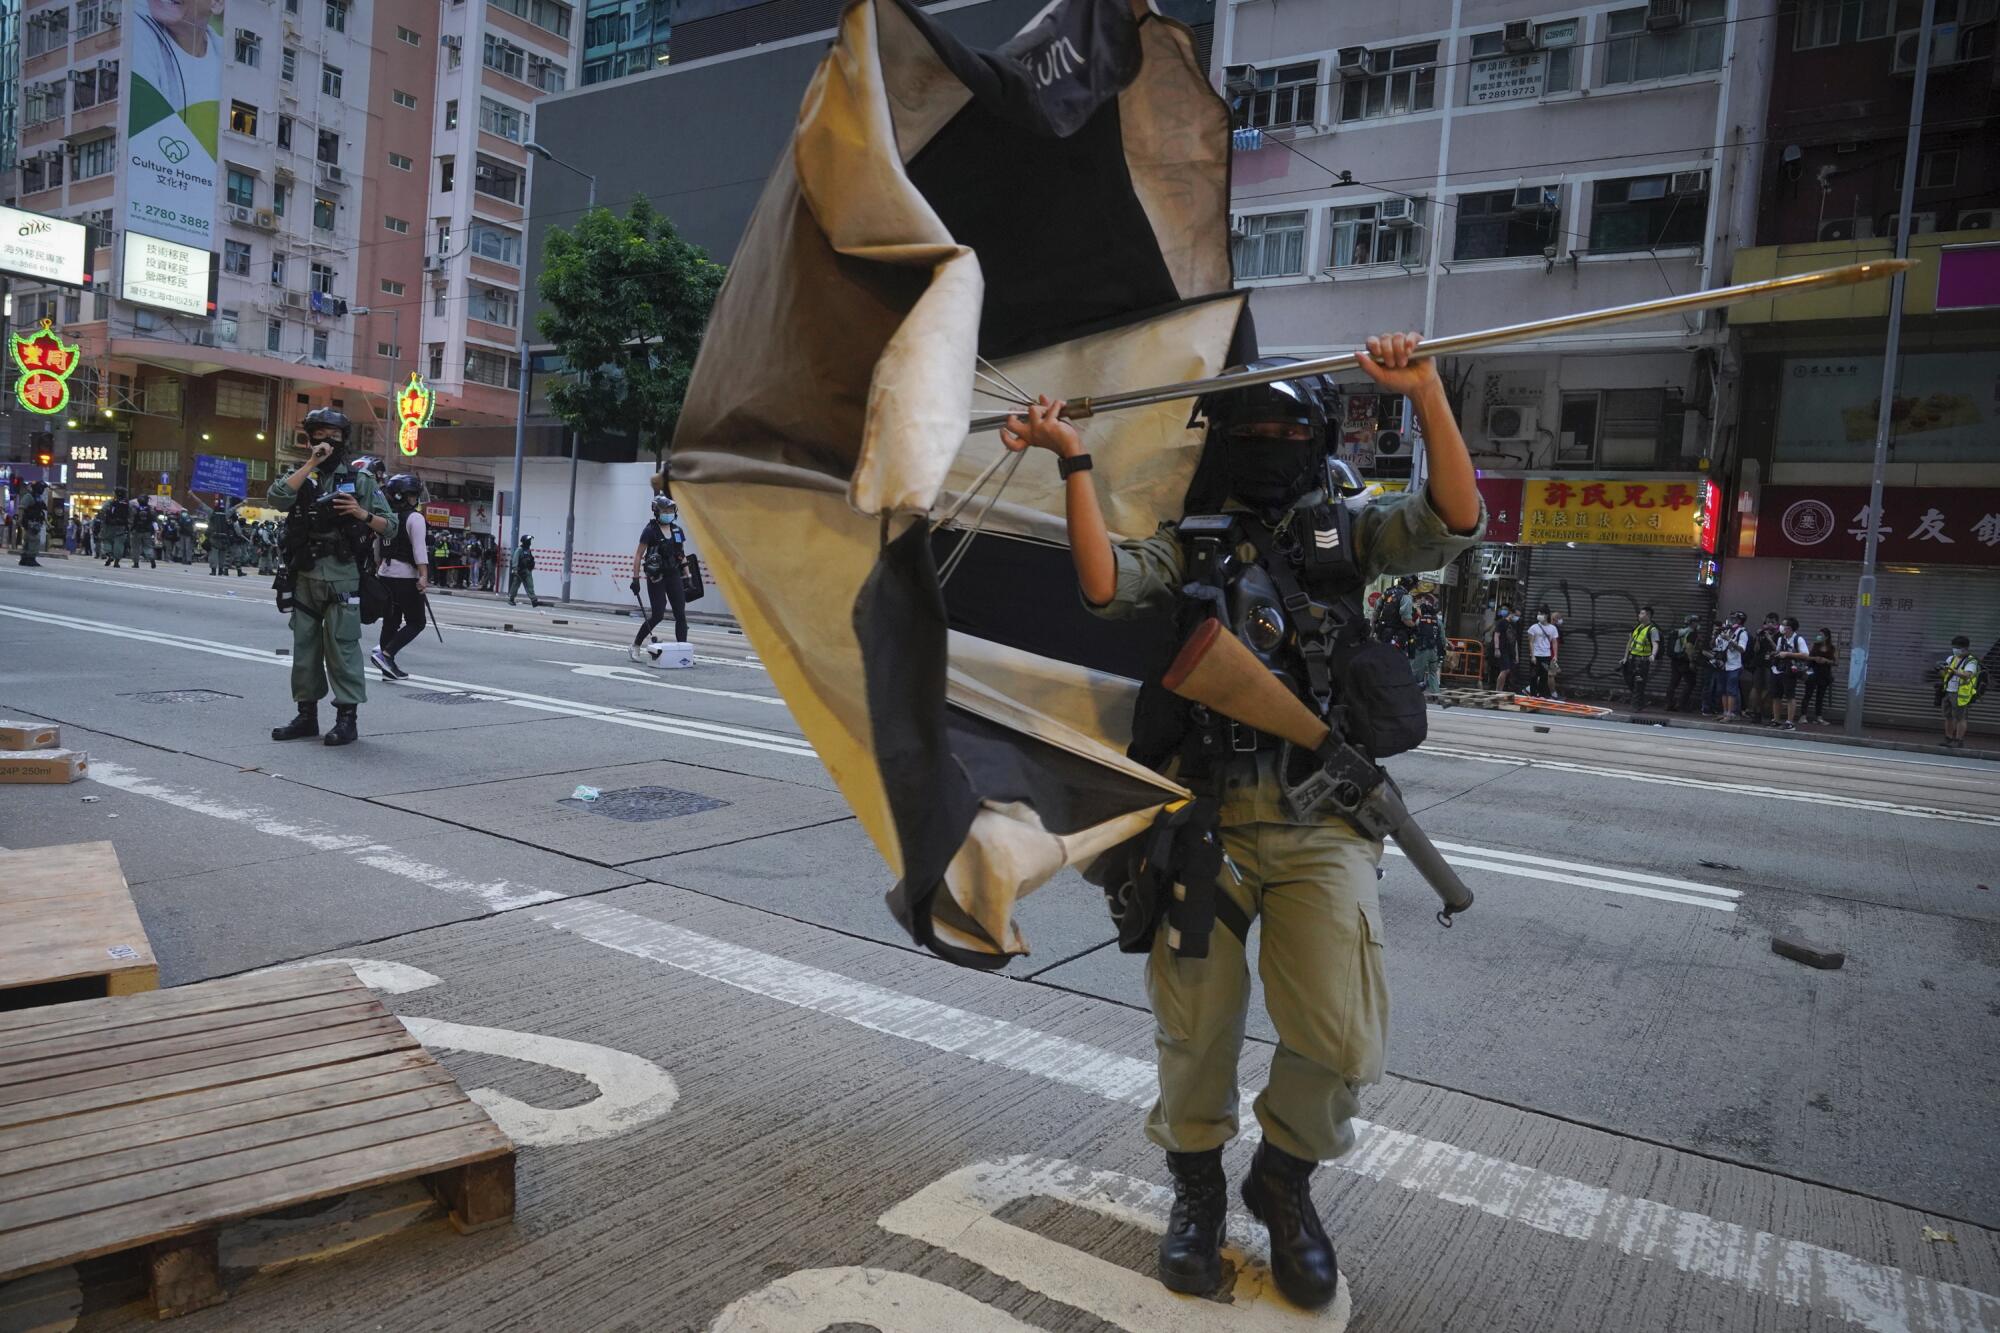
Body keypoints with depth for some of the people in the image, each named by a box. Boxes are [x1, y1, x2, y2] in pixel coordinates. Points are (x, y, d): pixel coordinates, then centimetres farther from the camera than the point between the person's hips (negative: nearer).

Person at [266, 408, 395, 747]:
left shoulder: (359, 479, 7)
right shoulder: (301, 476, 13)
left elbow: (390, 524, 5)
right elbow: (277, 497, -9)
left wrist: (363, 514, -14)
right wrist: (312, 463, -9)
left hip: (341, 576, -4)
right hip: (304, 576, 4)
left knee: (342, 646, -5)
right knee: (304, 646, 9)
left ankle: (346, 718, -1)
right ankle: (307, 715, 17)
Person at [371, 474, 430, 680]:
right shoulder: (414, 518, -10)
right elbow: (419, 549, -19)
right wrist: (424, 576, -23)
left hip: (386, 576, 8)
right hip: (406, 577, -8)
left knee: (390, 622, 12)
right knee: (416, 623, 1)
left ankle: (388, 667, 13)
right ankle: (385, 654, -13)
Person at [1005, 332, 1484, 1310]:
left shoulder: (1347, 530, 11)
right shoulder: (1186, 544, 8)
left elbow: (1455, 525, -5)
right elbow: (1105, 587, -11)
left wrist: (1427, 396, -12)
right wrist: (1074, 465, -15)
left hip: (1320, 829, 1)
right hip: (1204, 820, 0)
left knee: (1341, 1045, -9)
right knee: (1196, 1037, 6)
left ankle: (1285, 1177, 24)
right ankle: (1196, 1189, 35)